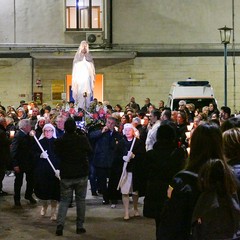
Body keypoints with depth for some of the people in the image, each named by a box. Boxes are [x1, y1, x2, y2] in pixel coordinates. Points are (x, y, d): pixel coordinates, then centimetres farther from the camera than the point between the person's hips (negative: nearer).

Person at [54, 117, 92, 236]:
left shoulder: (59, 141, -10)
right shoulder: (83, 139, -10)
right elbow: (89, 151, 8)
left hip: (66, 176, 0)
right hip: (82, 175, 0)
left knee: (64, 201, 9)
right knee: (80, 200, 11)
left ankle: (59, 225, -4)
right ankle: (80, 226, 14)